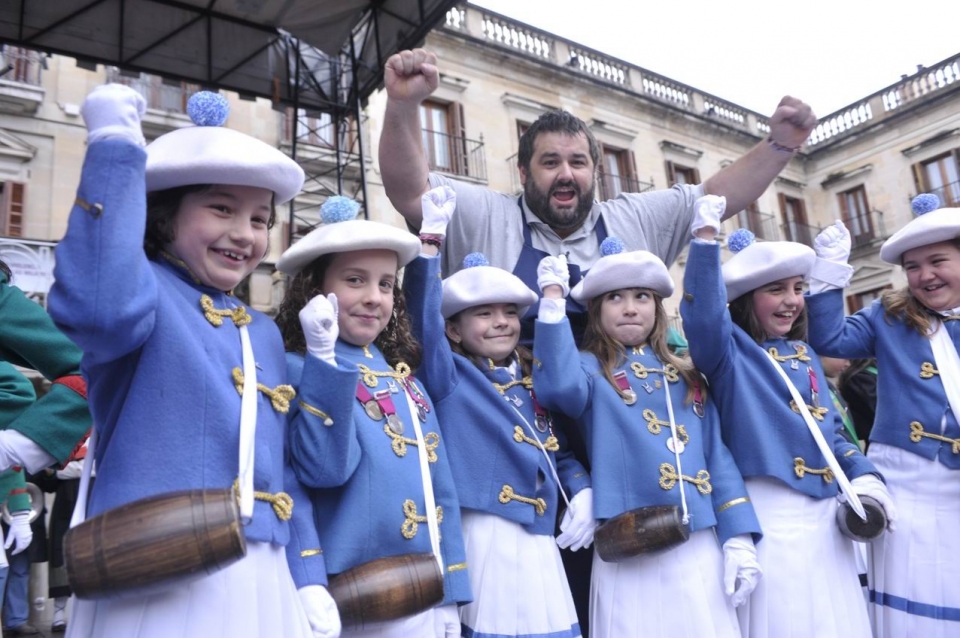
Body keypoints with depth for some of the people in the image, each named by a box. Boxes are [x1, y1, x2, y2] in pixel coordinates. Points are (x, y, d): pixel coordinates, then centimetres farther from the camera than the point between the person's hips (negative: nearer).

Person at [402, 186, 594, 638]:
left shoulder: (535, 381, 14)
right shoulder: (451, 377, -2)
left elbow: (561, 452, 19)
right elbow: (424, 316, -17)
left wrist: (582, 491, 1)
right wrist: (430, 237, -24)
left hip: (539, 542, 6)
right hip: (482, 537, -5)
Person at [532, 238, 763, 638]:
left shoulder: (687, 377, 15)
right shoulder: (592, 369, 3)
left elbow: (718, 456, 11)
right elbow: (558, 386, -22)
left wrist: (738, 537, 2)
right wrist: (553, 296, -19)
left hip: (701, 549, 4)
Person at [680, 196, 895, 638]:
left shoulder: (804, 353, 15)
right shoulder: (731, 352, -7)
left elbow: (828, 426, 20)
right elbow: (702, 316, -30)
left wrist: (864, 474, 7)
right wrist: (706, 236, -34)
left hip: (828, 507, 7)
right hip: (772, 513, -7)